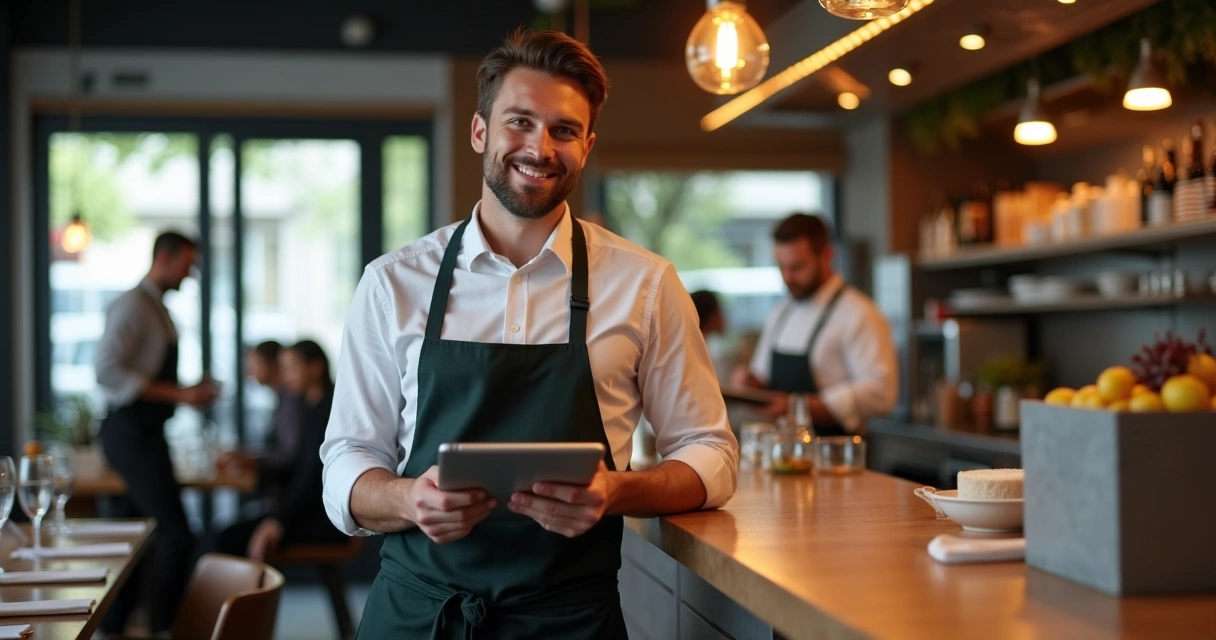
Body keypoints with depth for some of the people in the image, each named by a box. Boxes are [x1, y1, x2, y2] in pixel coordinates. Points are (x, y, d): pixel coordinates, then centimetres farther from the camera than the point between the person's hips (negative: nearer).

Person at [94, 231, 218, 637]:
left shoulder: (158, 311, 18)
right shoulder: (132, 305, -11)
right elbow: (108, 371, -21)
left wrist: (190, 392, 5)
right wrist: (178, 394, -21)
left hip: (146, 431, 10)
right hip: (131, 431, -10)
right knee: (176, 534, -11)